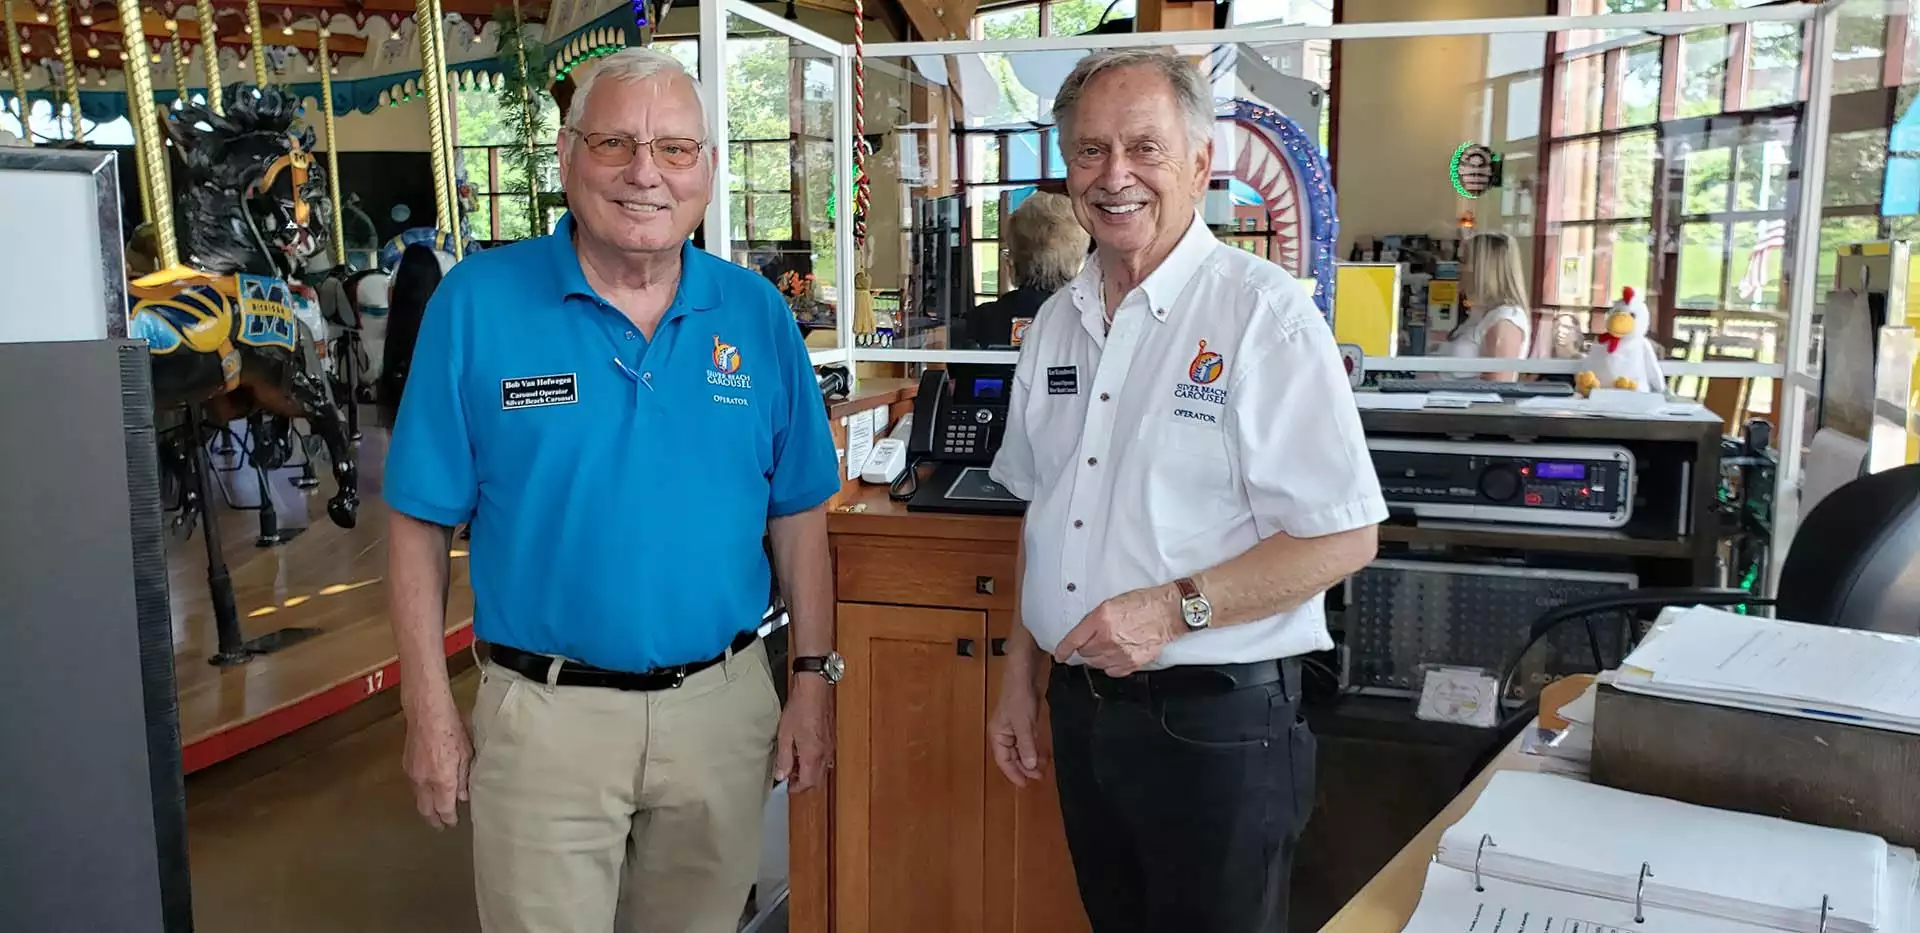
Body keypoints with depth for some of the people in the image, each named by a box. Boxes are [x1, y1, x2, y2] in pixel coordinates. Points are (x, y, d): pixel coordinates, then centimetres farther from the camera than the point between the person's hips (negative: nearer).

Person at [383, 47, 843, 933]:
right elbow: (420, 520, -3)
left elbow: (797, 514, 6)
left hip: (726, 706, 3)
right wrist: (429, 710, -5)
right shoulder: (476, 301, -7)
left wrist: (814, 677, 3)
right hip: (545, 715, -2)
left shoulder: (757, 313, 0)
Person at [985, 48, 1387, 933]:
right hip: (1081, 705, 6)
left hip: (1215, 719, -6)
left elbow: (1343, 538, -15)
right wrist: (1022, 675, 14)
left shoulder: (1264, 313, -13)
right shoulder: (1058, 322, 7)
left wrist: (1175, 607, -22)